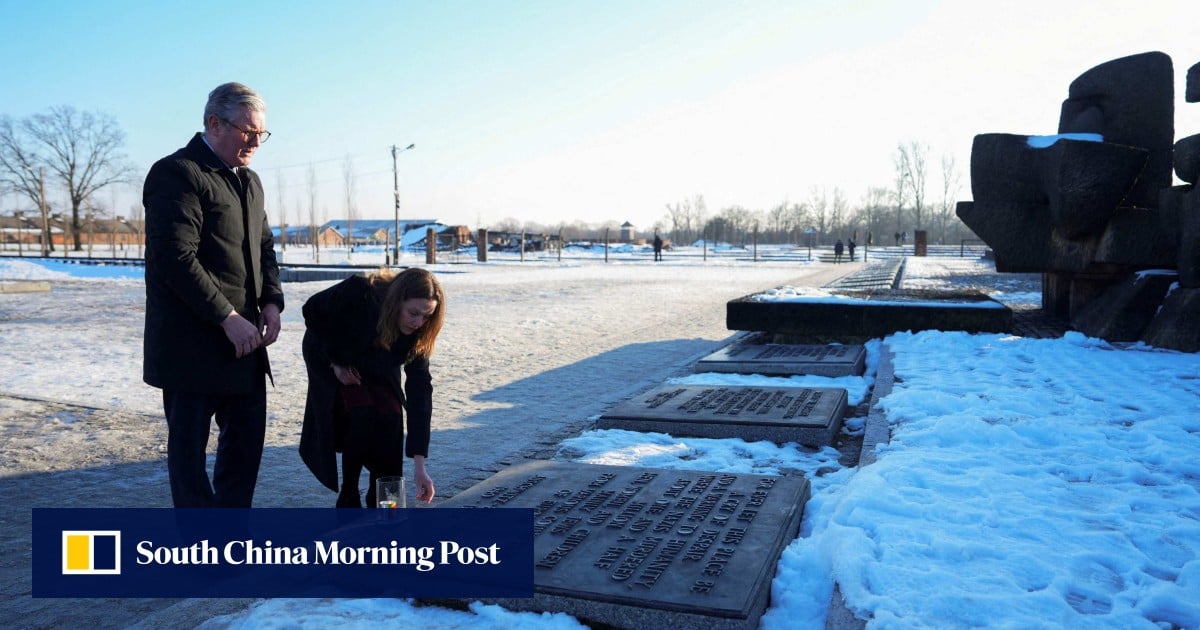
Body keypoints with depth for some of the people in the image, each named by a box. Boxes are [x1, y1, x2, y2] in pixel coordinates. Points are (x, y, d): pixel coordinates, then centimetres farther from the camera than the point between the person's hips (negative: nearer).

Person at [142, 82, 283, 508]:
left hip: (243, 341, 8)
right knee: (189, 445, 4)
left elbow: (265, 247, 19)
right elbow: (177, 259, -19)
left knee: (247, 439, 13)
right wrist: (228, 318, -20)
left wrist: (271, 300, 1)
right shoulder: (176, 173, -11)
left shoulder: (249, 181, 15)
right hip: (192, 343, -8)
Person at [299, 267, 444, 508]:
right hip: (331, 360, -3)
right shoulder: (358, 292, -38)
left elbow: (420, 391, -29)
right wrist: (335, 362, -18)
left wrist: (419, 465, -32)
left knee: (390, 416, -19)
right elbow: (312, 311, -19)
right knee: (362, 415, -24)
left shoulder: (417, 334, -28)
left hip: (376, 369, 3)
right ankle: (348, 501, -6)